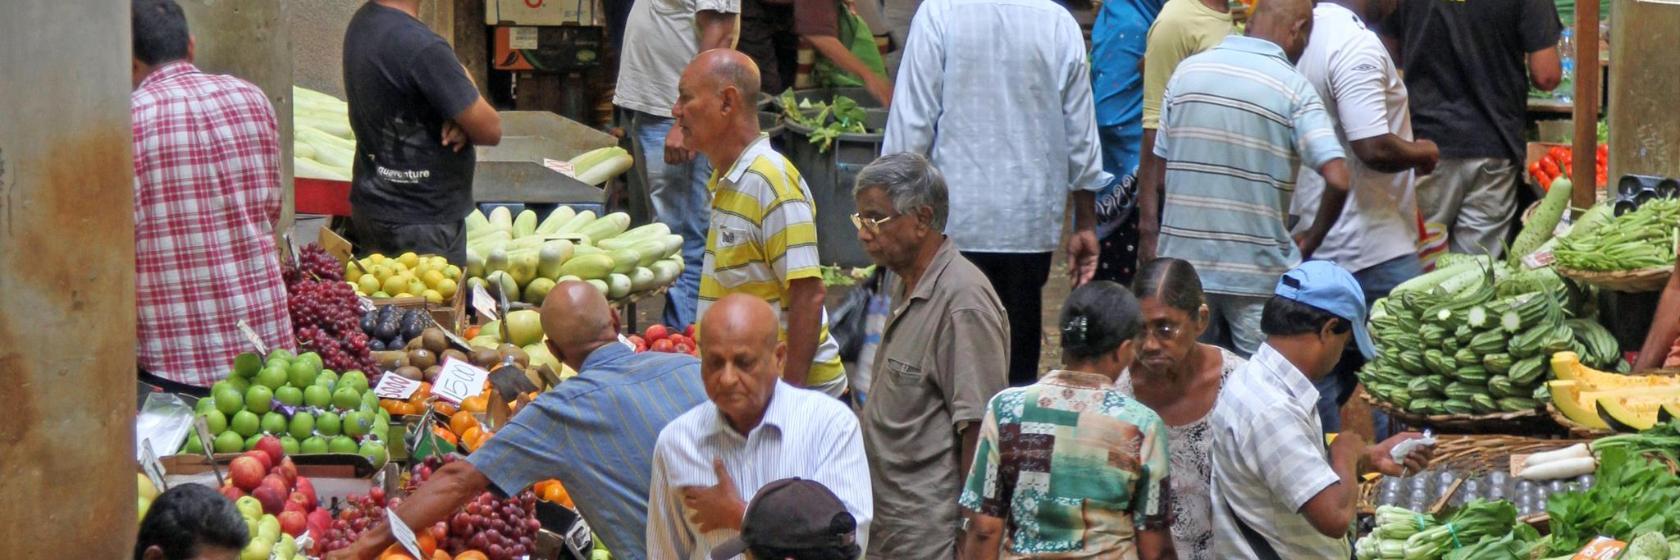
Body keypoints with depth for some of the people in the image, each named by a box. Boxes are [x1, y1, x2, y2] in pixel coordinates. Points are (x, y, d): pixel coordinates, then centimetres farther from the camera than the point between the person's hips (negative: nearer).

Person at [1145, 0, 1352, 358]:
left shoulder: (1187, 71, 4)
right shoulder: (1293, 88, -9)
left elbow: (1161, 166, 9)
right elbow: (1337, 179, -17)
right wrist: (1309, 243, -2)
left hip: (1184, 261, 4)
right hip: (1258, 272, -4)